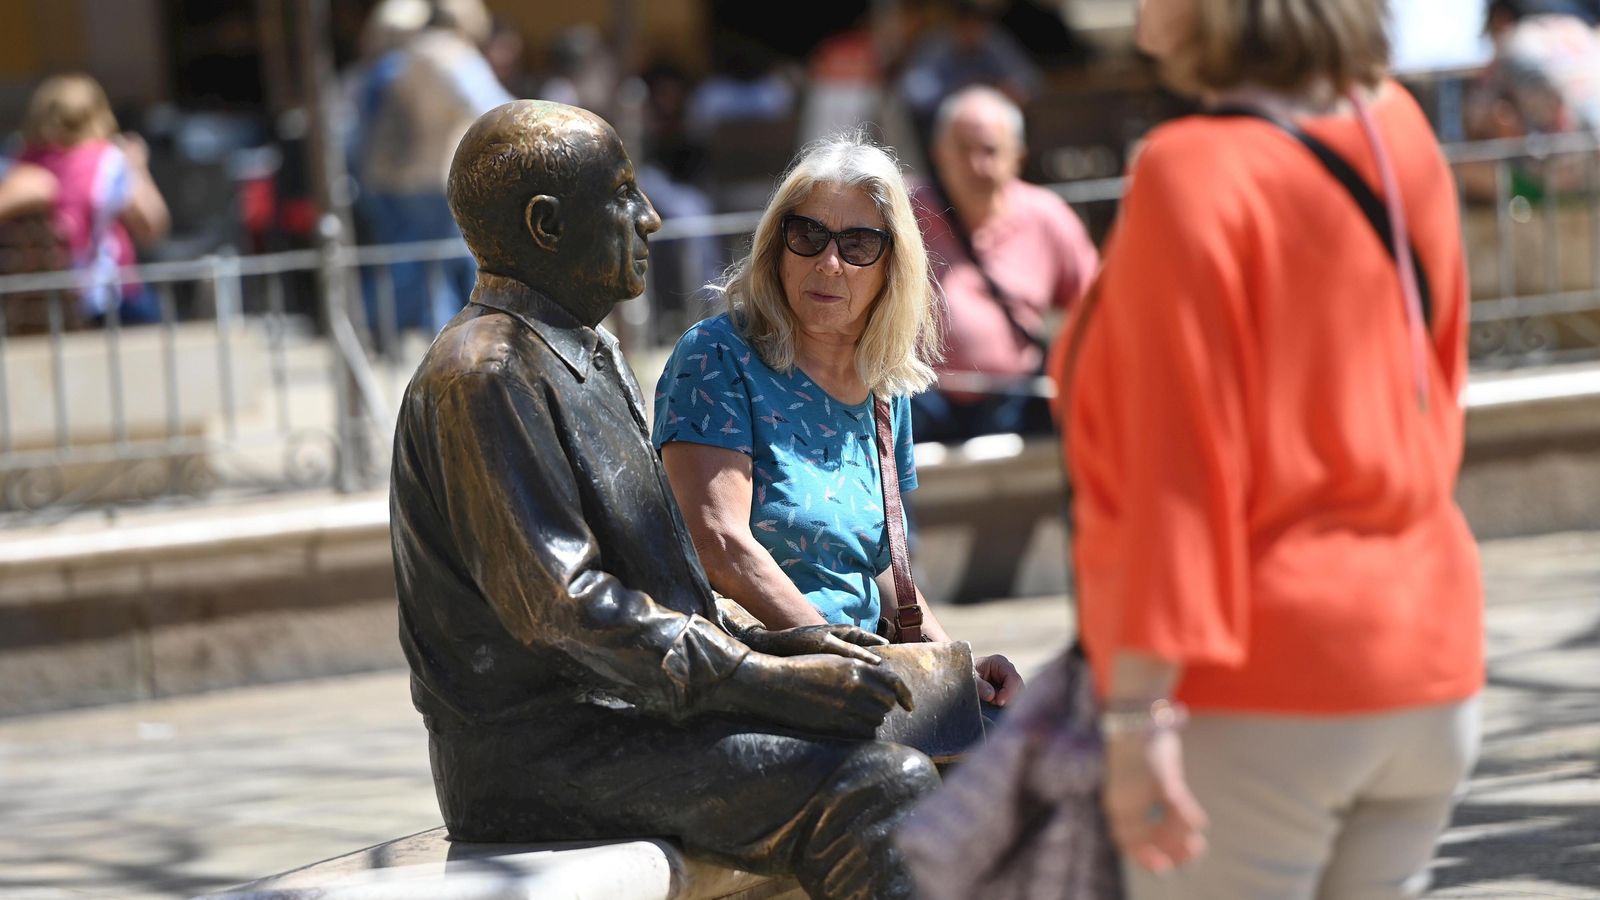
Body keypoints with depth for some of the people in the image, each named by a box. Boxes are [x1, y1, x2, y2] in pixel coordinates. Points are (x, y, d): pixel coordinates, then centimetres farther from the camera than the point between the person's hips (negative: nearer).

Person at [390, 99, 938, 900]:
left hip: (612, 714, 10)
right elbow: (560, 607, -21)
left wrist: (761, 643, 8)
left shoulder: (589, 355, 20)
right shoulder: (484, 376, -14)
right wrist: (765, 681, -21)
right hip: (541, 757, -10)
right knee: (882, 790, -23)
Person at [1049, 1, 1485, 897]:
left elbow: (1179, 459, -19)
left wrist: (1140, 710, -19)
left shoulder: (1194, 176, -16)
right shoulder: (1398, 133, 5)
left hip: (1258, 685, -7)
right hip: (1425, 654, 7)